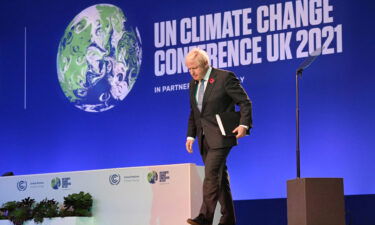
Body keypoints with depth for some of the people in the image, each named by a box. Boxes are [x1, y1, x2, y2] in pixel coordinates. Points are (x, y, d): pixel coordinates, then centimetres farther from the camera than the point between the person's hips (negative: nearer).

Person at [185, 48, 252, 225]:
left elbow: (245, 102, -7)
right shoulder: (193, 84, 13)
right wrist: (191, 135, 12)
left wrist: (244, 125, -19)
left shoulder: (225, 77, -8)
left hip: (220, 137, -7)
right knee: (220, 177, 10)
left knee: (211, 174, -18)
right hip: (204, 138, 7)